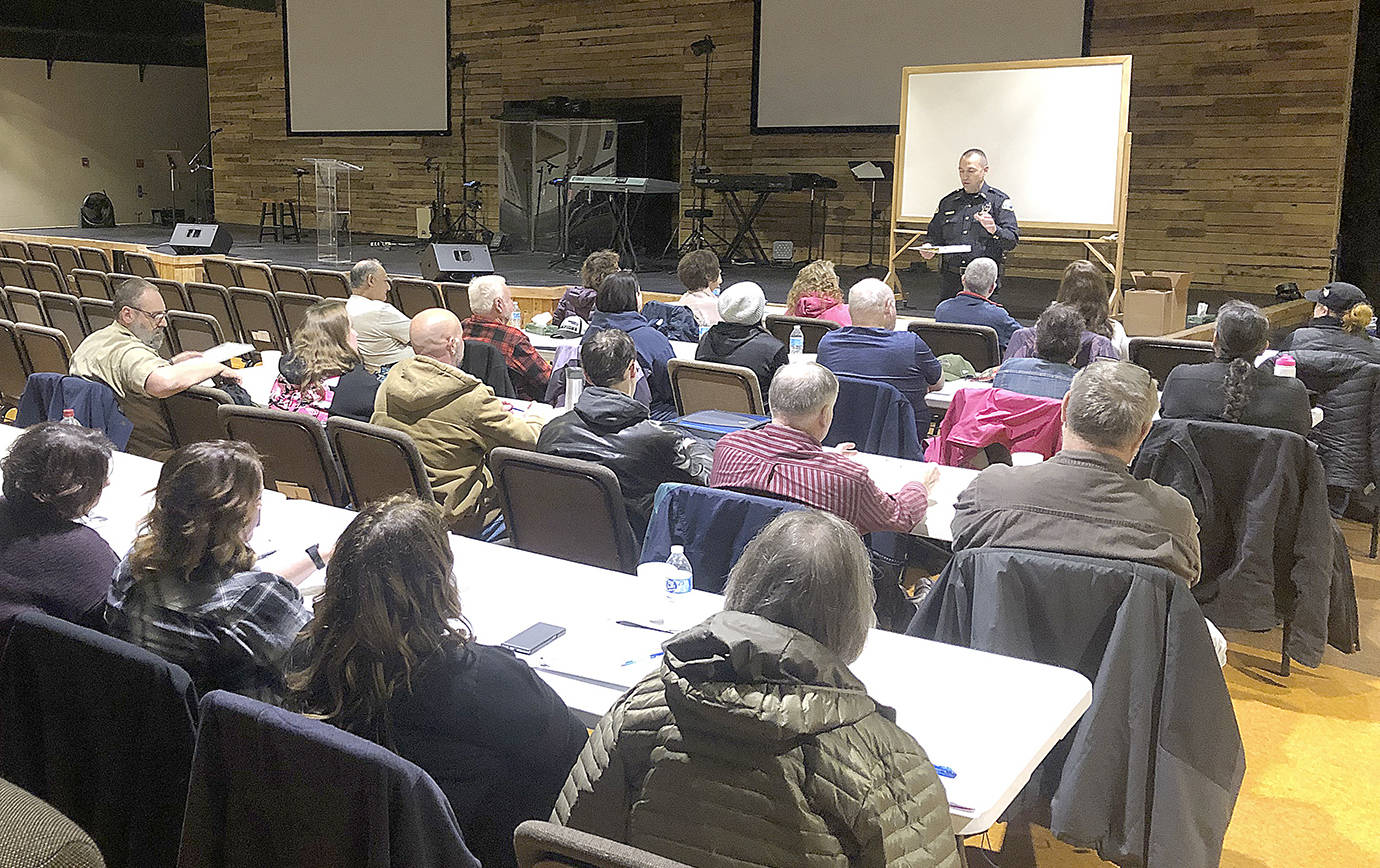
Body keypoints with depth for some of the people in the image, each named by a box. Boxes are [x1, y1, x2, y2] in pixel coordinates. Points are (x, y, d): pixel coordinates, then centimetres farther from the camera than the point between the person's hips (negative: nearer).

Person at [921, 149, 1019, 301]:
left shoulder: (999, 201, 4)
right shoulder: (948, 202, 18)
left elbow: (1012, 240, -6)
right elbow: (934, 235, 23)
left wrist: (994, 230, -27)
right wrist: (928, 248, 0)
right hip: (950, 279, 4)